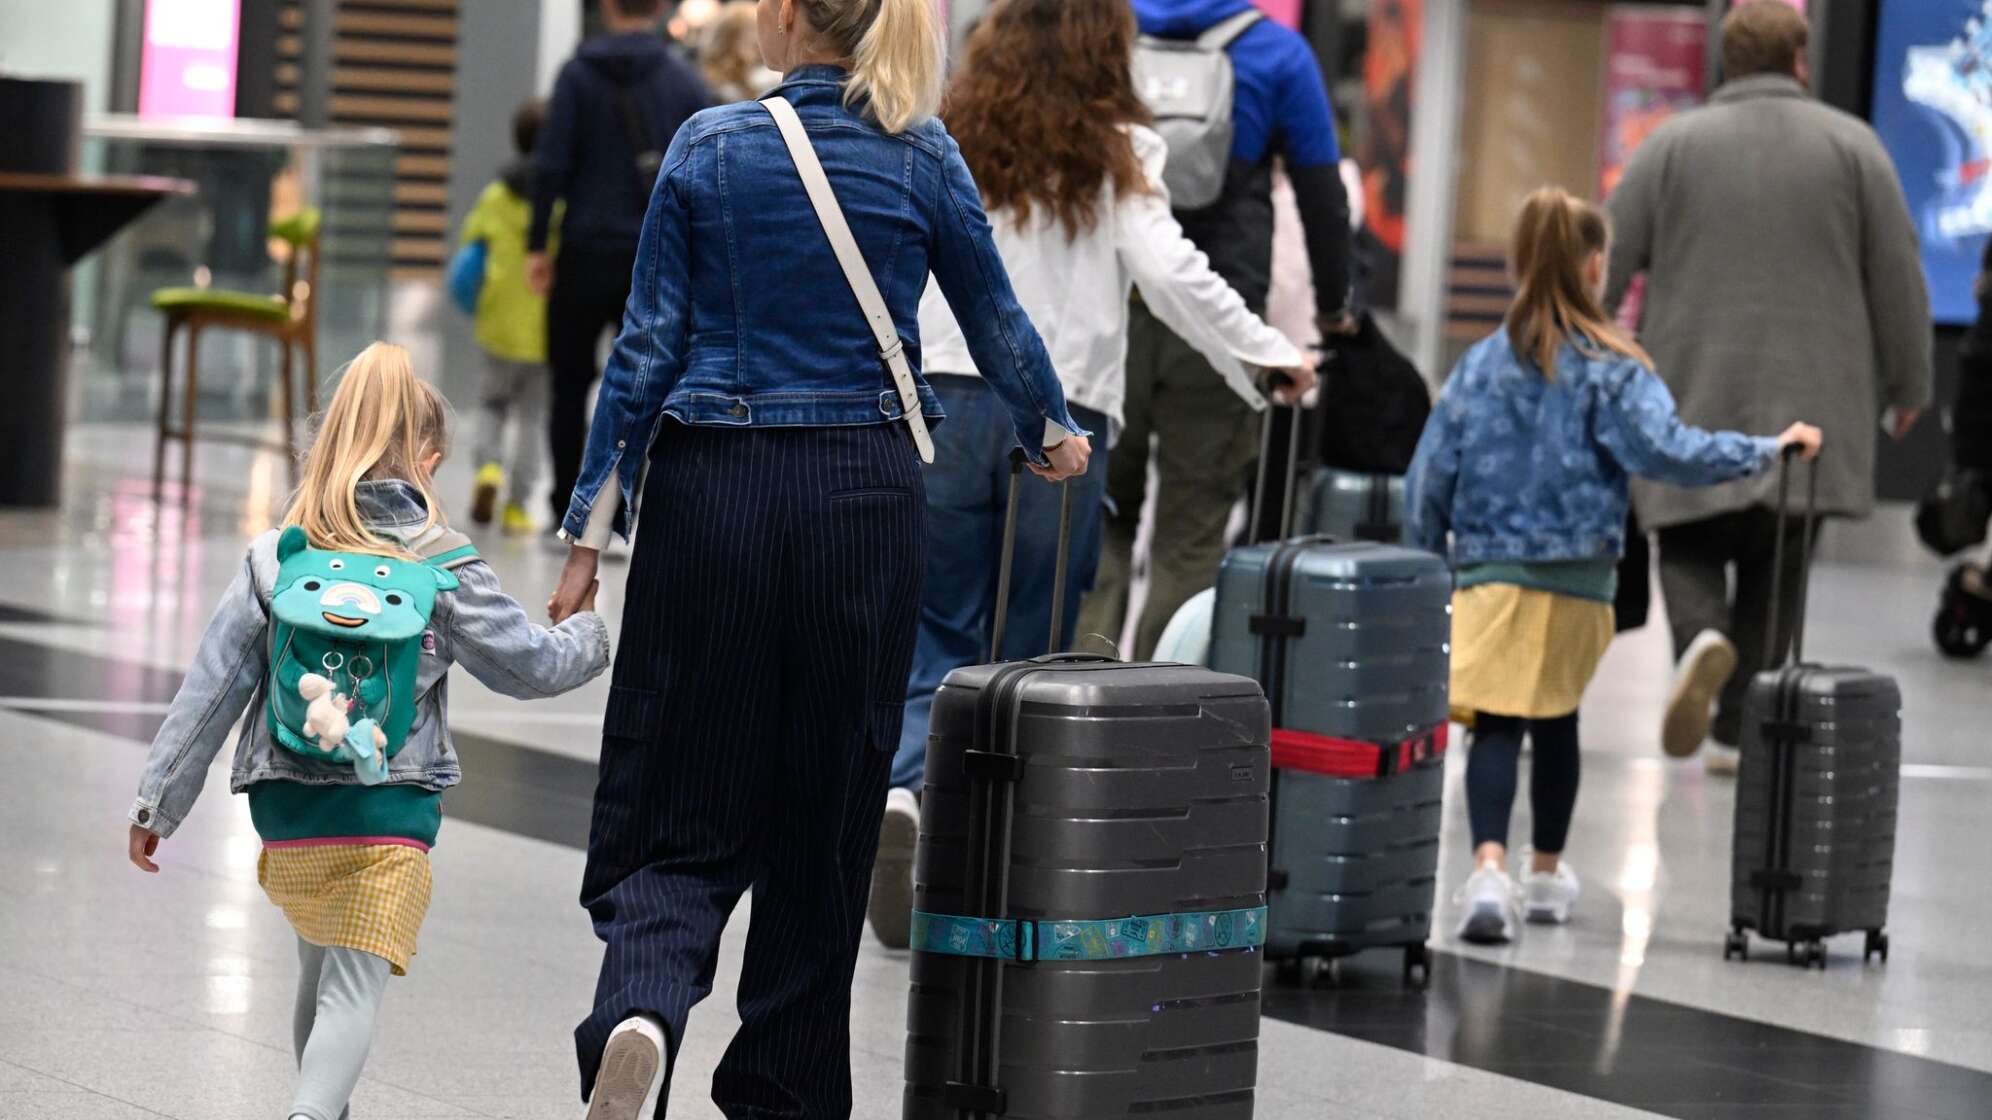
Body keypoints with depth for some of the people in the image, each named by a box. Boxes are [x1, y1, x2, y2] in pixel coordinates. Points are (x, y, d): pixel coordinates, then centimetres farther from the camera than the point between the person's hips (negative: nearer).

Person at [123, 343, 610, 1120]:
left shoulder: (276, 562, 0)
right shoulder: (446, 571, -5)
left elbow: (210, 691, 1)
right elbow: (531, 667, 6)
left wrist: (158, 802, 8)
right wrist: (587, 633, 28)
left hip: (287, 813, 3)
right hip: (391, 817, -3)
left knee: (320, 973, 24)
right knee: (355, 991, -6)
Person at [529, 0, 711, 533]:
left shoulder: (579, 74, -2)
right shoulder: (685, 82, 3)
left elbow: (552, 164, -7)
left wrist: (538, 244, -3)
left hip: (586, 254, -1)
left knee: (570, 388, 10)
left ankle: (568, 517, 10)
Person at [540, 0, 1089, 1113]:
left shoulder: (710, 146, -2)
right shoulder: (923, 155, 1)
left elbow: (650, 343, -2)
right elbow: (997, 319, 12)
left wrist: (594, 528, 1)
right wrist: (1054, 434, 31)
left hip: (713, 488, -1)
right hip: (866, 499, 1)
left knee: (679, 809, 3)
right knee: (828, 805, 11)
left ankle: (640, 1008, -25)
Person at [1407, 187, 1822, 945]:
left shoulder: (1481, 365, 3)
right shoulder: (1610, 370, -7)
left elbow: (1430, 478, 4)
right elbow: (1668, 451, -19)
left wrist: (1426, 570, 15)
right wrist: (1770, 450, -12)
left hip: (1489, 570, 1)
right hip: (1577, 576, -1)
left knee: (1496, 724, -7)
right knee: (1557, 722, 16)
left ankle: (1489, 865, -29)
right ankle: (1547, 874, 30)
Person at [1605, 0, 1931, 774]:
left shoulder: (1673, 146, 1)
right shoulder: (1851, 146, 2)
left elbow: (1606, 267, 0)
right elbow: (1899, 276, 2)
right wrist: (1907, 386, 11)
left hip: (1694, 400, 0)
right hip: (1809, 408, 0)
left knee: (1690, 547, 9)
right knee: (1774, 569, 9)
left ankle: (1702, 637, -22)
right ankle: (1740, 731, 5)